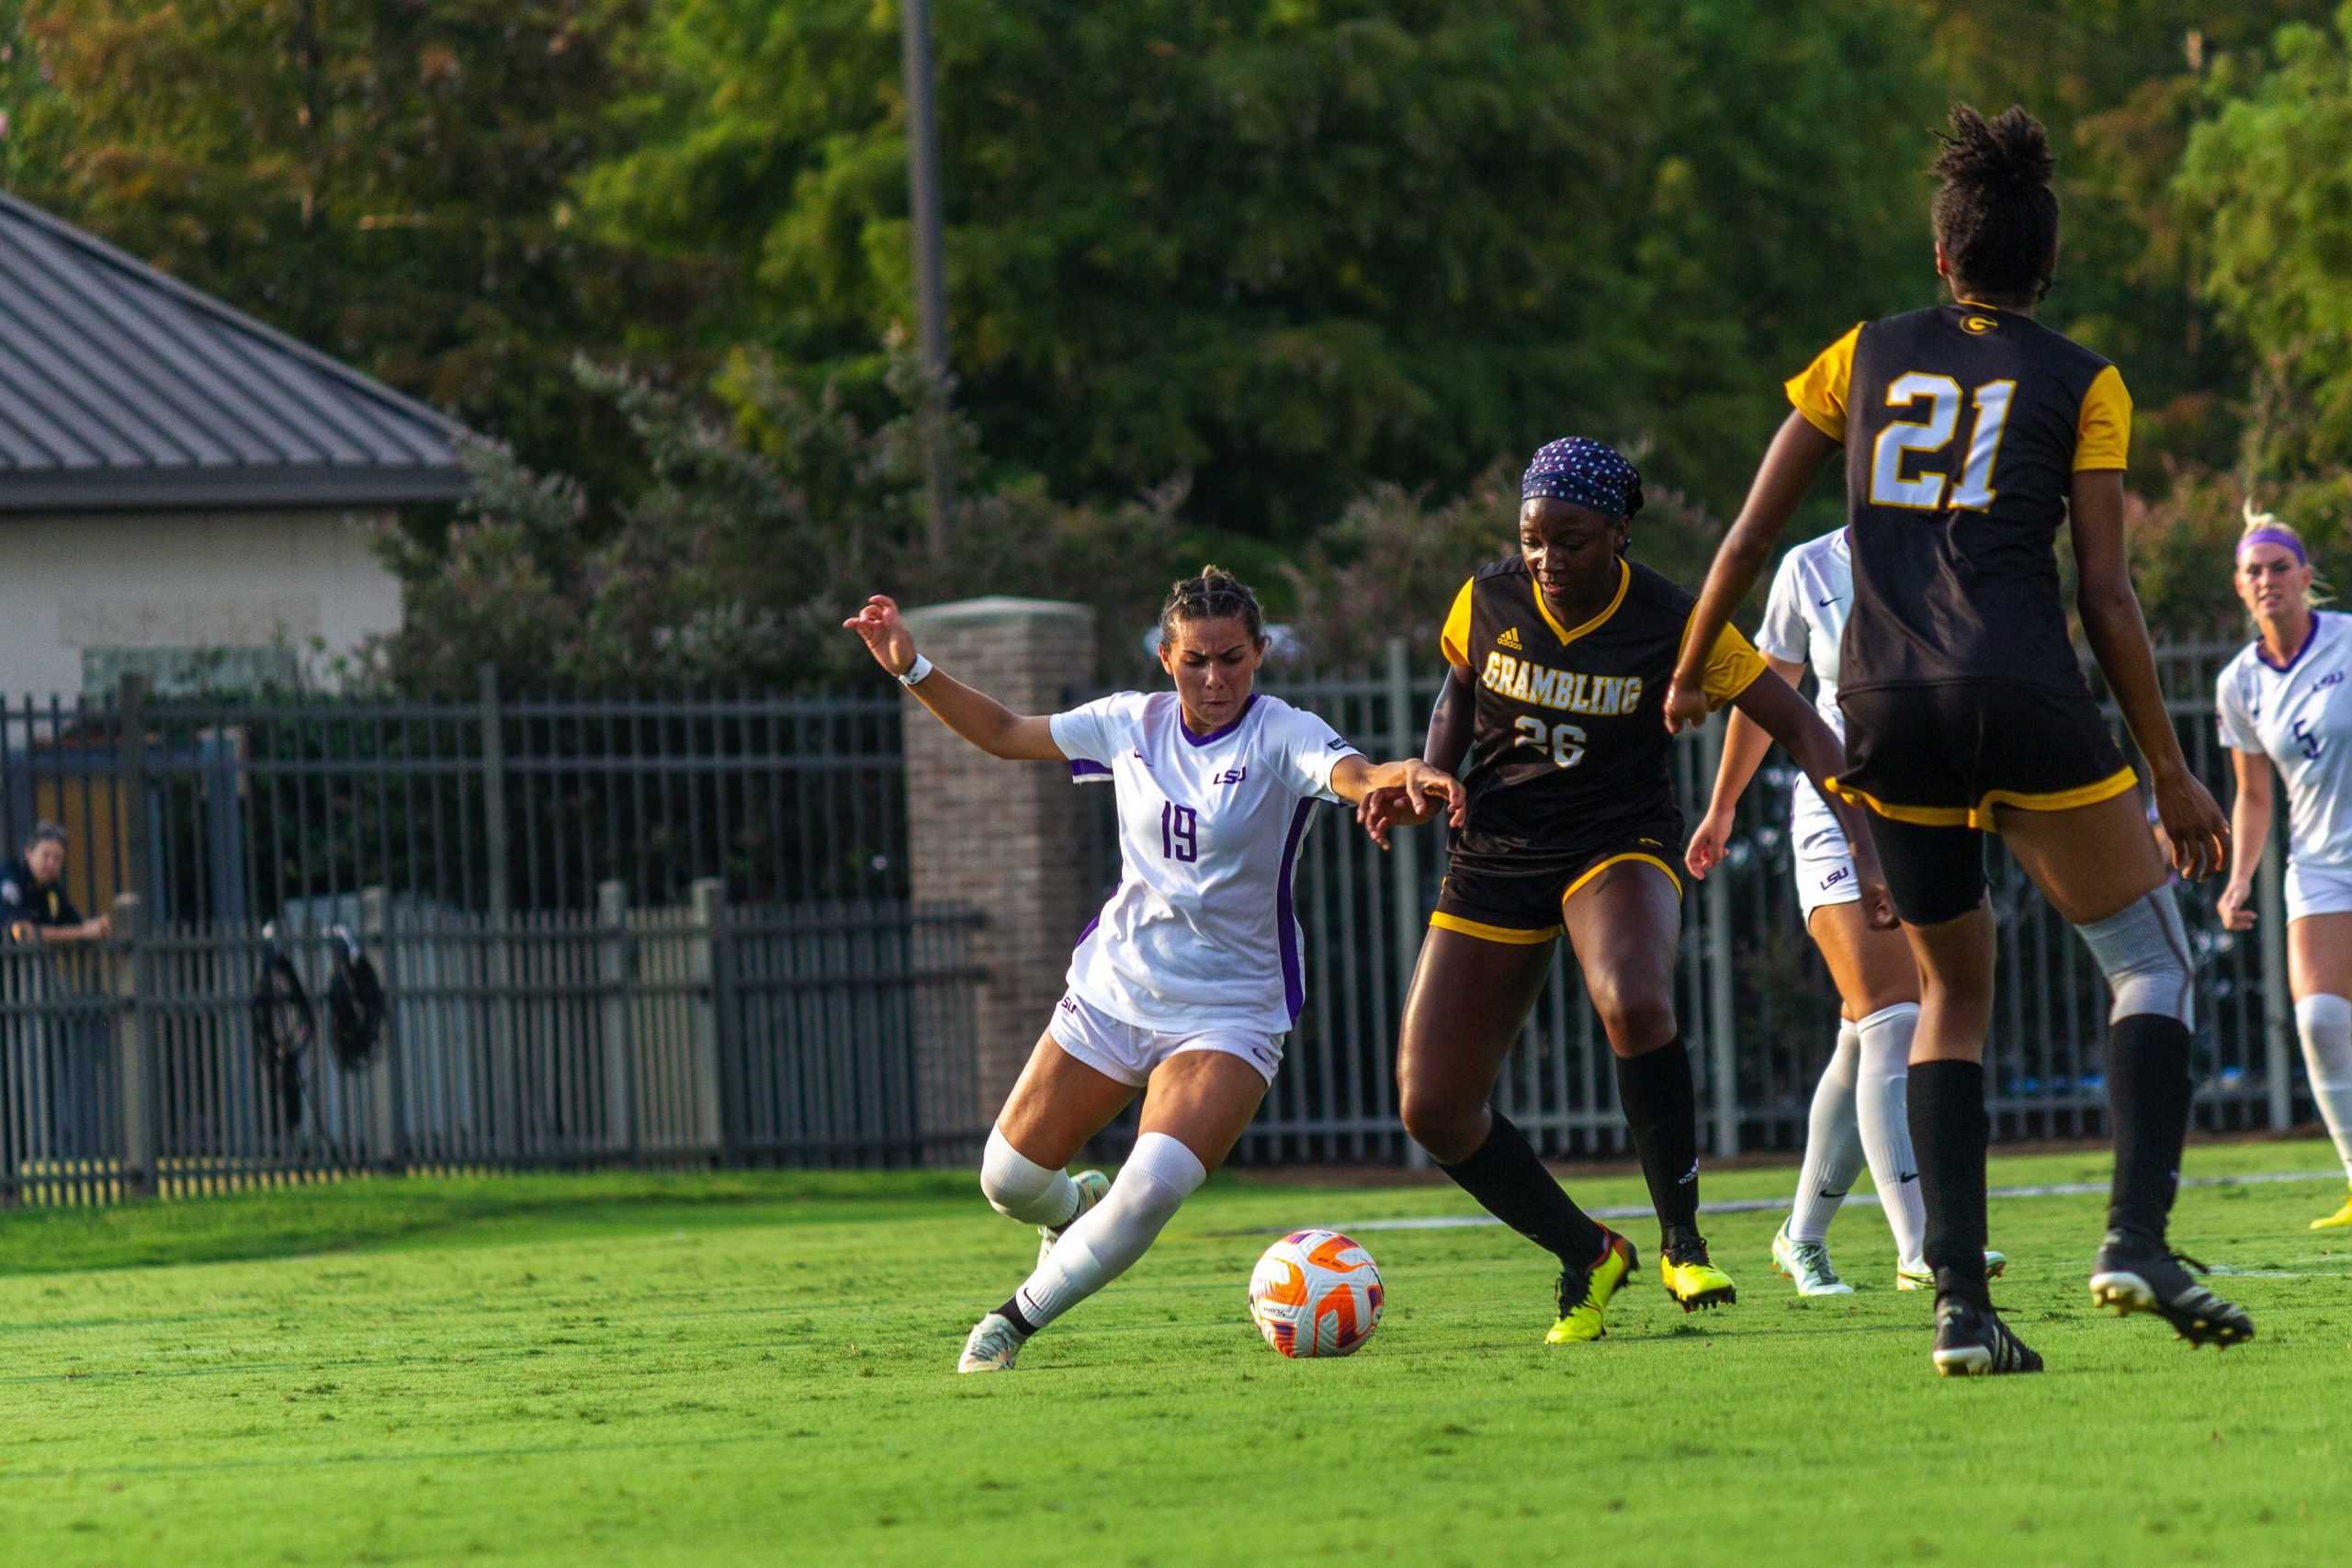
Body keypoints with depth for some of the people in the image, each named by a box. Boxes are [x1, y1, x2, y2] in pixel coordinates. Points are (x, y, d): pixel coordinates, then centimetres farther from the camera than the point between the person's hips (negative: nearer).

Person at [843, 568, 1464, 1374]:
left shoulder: (1281, 735, -13)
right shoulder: (1133, 724, 1)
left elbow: (1355, 776, -34)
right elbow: (1005, 733, 13)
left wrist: (1409, 778, -57)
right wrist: (913, 668, 2)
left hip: (1230, 1012, -4)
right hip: (1113, 991, 4)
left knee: (1153, 1188, -25)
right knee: (1009, 1181, 4)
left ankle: (1015, 1322, -4)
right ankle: (1080, 1210, 41)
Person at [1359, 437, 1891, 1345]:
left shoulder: (1673, 628, -14)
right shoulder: (1488, 603, -6)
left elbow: (1802, 731, -9)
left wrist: (1867, 849, -18)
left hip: (1620, 845, -4)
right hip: (1496, 857, 4)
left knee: (1634, 1001, -38)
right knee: (1432, 1108, -5)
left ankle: (1682, 1235, -20)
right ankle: (1587, 1256, 19)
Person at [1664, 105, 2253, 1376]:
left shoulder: (1867, 357, 14)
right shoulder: (2081, 385, 6)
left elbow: (1749, 536, 15)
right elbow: (2106, 597, 1)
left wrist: (1693, 670, 30)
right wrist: (2170, 773, 6)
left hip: (1883, 702, 3)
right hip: (2023, 699, -3)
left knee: (1954, 989, 15)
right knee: (2150, 960, 10)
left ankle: (1959, 1302, 3)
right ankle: (2135, 1237, -11)